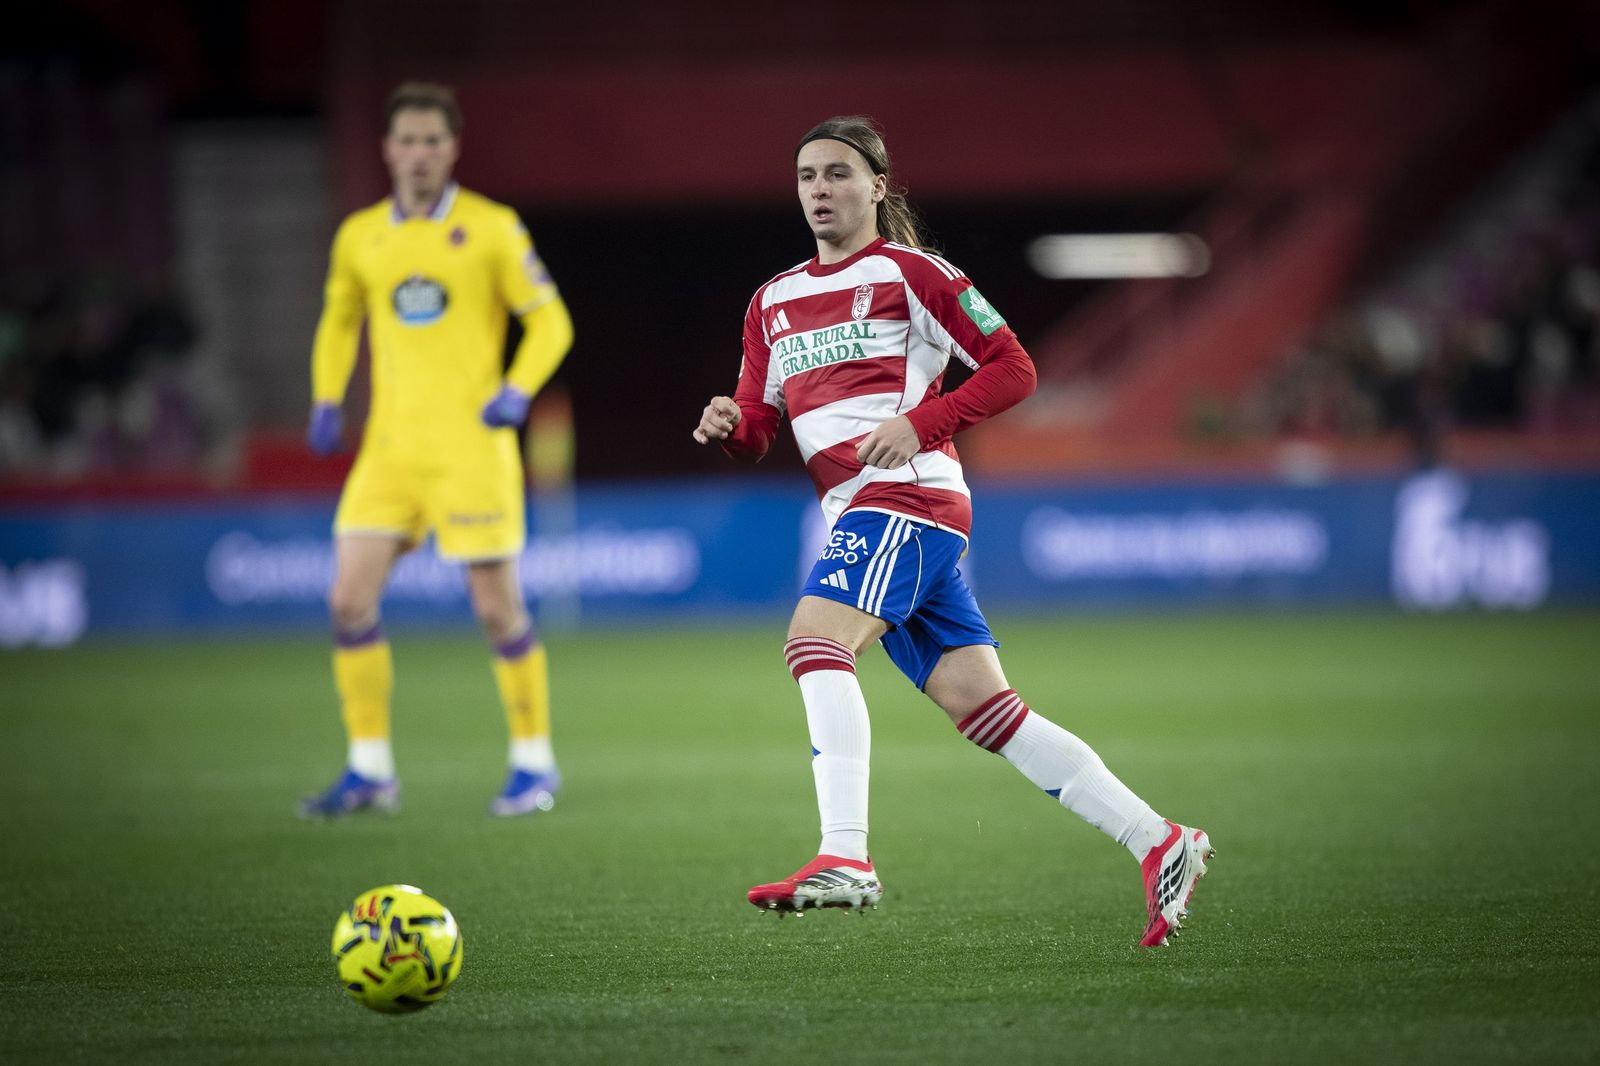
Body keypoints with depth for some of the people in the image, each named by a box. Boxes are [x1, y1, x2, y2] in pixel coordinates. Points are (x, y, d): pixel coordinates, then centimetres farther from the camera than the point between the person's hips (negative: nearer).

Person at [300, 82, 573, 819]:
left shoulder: (491, 228, -3)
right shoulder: (359, 237, 9)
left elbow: (549, 320, 0)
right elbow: (339, 321, 24)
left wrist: (518, 389, -16)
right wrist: (327, 399, 9)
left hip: (471, 446, -4)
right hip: (390, 446, 4)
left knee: (497, 606, -2)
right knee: (350, 599, -5)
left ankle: (535, 763, 14)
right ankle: (370, 771, 5)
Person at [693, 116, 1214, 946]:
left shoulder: (908, 273, 0)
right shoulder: (772, 302, 21)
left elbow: (1012, 370, -2)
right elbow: (758, 433, 20)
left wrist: (921, 423, -15)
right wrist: (729, 427, -3)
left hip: (906, 493, -7)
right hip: (858, 516, 7)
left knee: (815, 642, -27)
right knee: (983, 708, 2)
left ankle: (846, 857, -36)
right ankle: (1158, 843, 6)